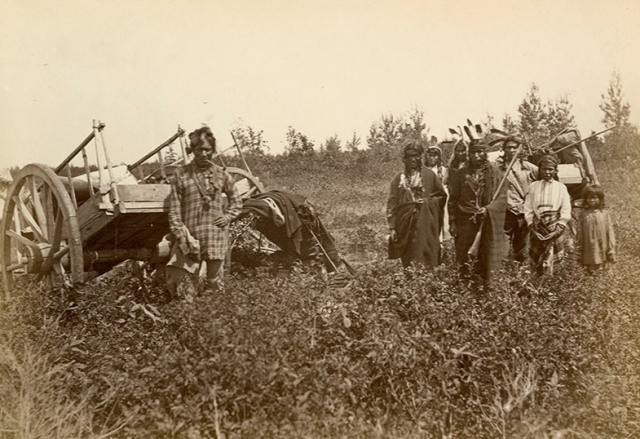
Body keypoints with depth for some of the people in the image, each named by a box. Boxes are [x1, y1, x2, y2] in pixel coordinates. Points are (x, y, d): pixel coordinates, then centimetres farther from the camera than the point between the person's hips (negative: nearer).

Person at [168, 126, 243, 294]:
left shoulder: (221, 175, 7)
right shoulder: (181, 173, 1)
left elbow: (236, 200, 19)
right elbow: (174, 207, 0)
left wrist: (227, 217, 3)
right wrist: (180, 233, -7)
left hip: (216, 233, 1)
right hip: (192, 234, -1)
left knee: (213, 281, 1)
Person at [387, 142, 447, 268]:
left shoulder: (429, 175, 5)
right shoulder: (399, 178, 8)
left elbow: (442, 194, 14)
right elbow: (392, 204, 5)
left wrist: (428, 202, -3)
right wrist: (392, 227, -1)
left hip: (426, 225, -1)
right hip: (406, 225, 2)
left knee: (427, 258, -8)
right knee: (409, 261, 3)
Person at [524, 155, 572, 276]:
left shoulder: (561, 187, 4)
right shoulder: (533, 186, 6)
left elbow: (566, 212, 1)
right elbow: (528, 209, 4)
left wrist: (558, 230, -8)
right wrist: (532, 228, -4)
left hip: (554, 231, -1)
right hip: (537, 229, 1)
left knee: (547, 264, -4)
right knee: (537, 264, 5)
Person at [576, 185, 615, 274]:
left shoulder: (604, 213, -2)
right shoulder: (584, 214, 1)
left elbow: (609, 230, -1)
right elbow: (580, 232, 5)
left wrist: (611, 248, -2)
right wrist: (579, 246, 6)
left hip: (602, 246, -1)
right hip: (589, 248, 1)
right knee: (591, 269, 5)